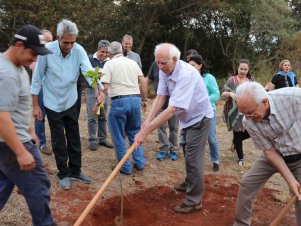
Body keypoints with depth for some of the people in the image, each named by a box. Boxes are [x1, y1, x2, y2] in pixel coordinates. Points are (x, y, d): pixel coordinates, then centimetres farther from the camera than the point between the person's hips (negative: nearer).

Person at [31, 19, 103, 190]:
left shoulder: (79, 51, -13)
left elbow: (89, 70, -28)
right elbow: (37, 78, -10)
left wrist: (98, 88, -49)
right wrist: (35, 105, -8)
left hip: (71, 102, 2)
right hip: (53, 104, -2)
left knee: (74, 138, 12)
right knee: (59, 141, 6)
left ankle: (75, 171, 28)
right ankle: (64, 174, 22)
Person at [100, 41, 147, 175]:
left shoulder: (109, 64, 0)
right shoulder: (133, 63, 12)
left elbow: (105, 87, -10)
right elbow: (143, 82, 8)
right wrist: (144, 99, 17)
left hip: (119, 101, -4)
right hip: (136, 100, 5)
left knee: (119, 136, 8)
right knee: (135, 133, 20)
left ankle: (125, 167, 13)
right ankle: (139, 162, 20)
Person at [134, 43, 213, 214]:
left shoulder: (186, 74, -35)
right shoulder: (165, 70, -10)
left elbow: (172, 109, -40)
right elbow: (160, 97, -10)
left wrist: (145, 131, -41)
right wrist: (147, 121, -23)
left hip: (199, 118, -8)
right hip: (187, 118, 9)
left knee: (193, 159, -6)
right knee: (189, 154, 23)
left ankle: (194, 201, 7)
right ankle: (190, 184, 44)